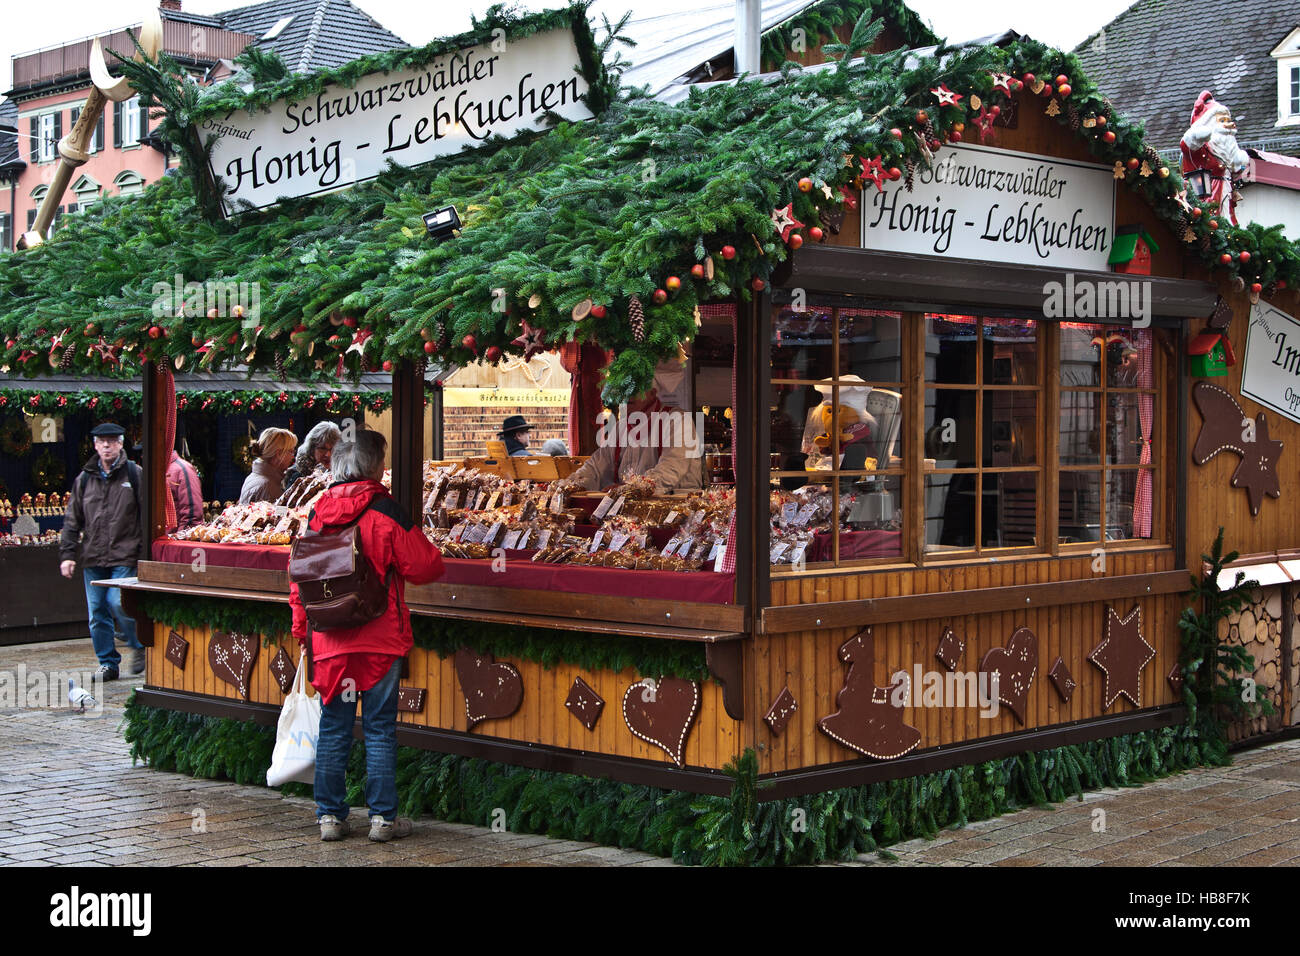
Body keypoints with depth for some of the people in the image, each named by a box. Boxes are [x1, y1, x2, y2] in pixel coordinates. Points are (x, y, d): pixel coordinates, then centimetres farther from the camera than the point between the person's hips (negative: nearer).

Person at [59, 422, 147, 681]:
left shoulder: (135, 475, 1)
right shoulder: (85, 479, 12)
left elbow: (147, 516, 1)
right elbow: (72, 519, 15)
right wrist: (67, 553, 6)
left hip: (125, 556, -4)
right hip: (93, 558, 4)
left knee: (118, 603, -17)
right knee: (97, 613, 4)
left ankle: (139, 646, 7)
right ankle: (108, 663, 16)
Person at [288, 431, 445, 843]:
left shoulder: (317, 514, 4)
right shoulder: (385, 511, -11)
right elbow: (422, 566, -8)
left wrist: (302, 630, 22)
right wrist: (435, 558, 16)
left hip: (330, 640, 4)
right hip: (380, 639, -4)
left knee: (333, 729, 10)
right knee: (380, 729, 3)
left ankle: (330, 816, 13)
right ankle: (383, 817, 7)